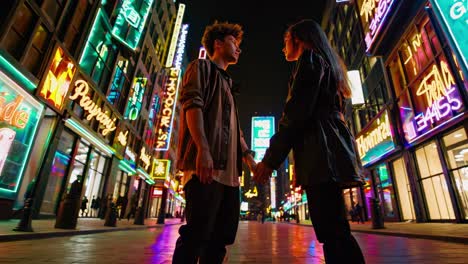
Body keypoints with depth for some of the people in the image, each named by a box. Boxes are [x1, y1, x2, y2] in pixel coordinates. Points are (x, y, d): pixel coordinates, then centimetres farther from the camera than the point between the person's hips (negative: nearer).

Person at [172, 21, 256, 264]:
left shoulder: (226, 83, 32)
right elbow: (192, 104, -10)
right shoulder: (202, 67, 10)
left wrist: (249, 158, 21)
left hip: (228, 169, 9)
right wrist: (203, 148, -24)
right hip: (207, 165, -8)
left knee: (222, 234, 8)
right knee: (197, 233, -9)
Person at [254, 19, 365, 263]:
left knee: (333, 233, -9)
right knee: (333, 232, 10)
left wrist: (271, 159, -11)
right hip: (329, 150, 10)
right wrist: (302, 165, 26)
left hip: (319, 151, -10)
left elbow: (296, 112, -12)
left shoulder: (310, 58, 3)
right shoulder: (327, 64, 31)